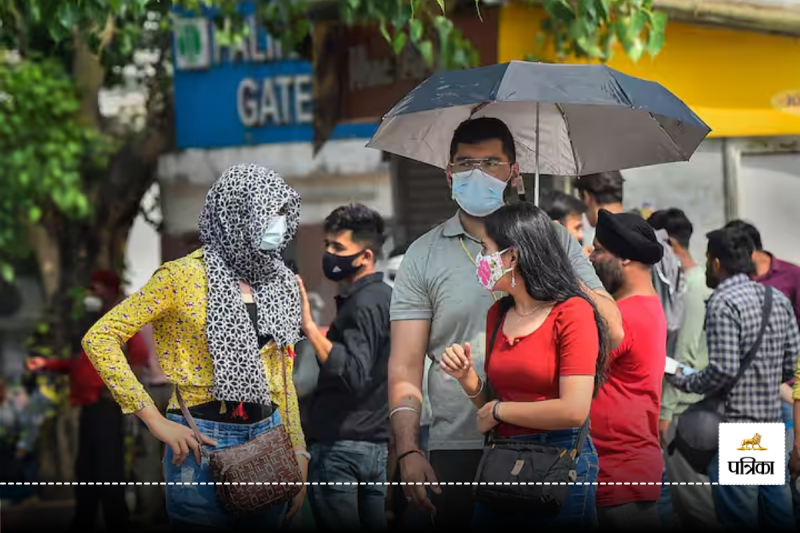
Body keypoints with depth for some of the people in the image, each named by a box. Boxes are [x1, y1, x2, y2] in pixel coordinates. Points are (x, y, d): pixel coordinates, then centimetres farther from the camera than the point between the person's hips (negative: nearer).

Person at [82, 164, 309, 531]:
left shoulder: (279, 284, 10)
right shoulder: (184, 276, -8)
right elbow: (99, 338, -9)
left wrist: (298, 453, 9)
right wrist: (156, 421, -12)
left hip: (266, 437, 6)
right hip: (203, 440, -5)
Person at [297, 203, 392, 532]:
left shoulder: (363, 305, -14)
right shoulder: (386, 297, 15)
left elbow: (353, 375, -27)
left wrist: (309, 326, -31)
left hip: (341, 447, -9)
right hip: (378, 446, 9)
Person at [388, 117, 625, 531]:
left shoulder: (552, 240, 8)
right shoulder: (423, 256, 7)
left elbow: (613, 332, 1)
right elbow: (405, 365, 2)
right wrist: (408, 451, -9)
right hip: (456, 450, 0)